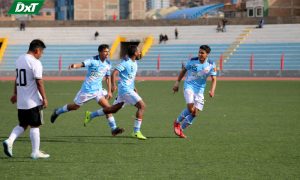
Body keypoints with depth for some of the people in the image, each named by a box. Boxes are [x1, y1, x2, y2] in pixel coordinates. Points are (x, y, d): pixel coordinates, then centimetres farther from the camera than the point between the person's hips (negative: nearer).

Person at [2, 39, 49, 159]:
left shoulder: (19, 60, 10)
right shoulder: (35, 63, -16)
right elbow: (39, 82, -18)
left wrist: (15, 94, 29)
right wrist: (44, 98, -12)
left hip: (21, 101, 7)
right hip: (33, 101, -7)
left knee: (22, 125, 16)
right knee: (35, 126, 1)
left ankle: (9, 141, -5)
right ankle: (35, 152, 6)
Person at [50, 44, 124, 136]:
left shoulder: (108, 64, 2)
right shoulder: (93, 60, -17)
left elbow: (108, 78, 14)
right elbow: (83, 64, -34)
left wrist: (109, 91, 10)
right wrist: (75, 65, -56)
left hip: (98, 90, 5)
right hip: (87, 89, -5)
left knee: (107, 106, -10)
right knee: (75, 106, 10)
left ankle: (114, 129, -8)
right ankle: (57, 112, 36)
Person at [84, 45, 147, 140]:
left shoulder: (134, 63, 13)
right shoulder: (126, 63, -16)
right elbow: (114, 73, -23)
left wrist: (133, 87, 24)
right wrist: (113, 85, -35)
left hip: (129, 89, 10)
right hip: (125, 90, -10)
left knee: (113, 109, 17)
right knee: (141, 105, -16)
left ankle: (90, 115, 28)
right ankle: (136, 131, -16)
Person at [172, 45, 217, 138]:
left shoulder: (211, 65, -5)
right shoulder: (192, 61, -6)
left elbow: (214, 79, -6)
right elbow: (183, 71, 8)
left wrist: (212, 90, -22)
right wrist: (177, 82, 4)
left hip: (200, 89, 3)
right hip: (189, 86, -3)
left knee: (195, 113, -2)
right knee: (191, 108, -23)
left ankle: (181, 129, 15)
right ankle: (177, 122, 1)